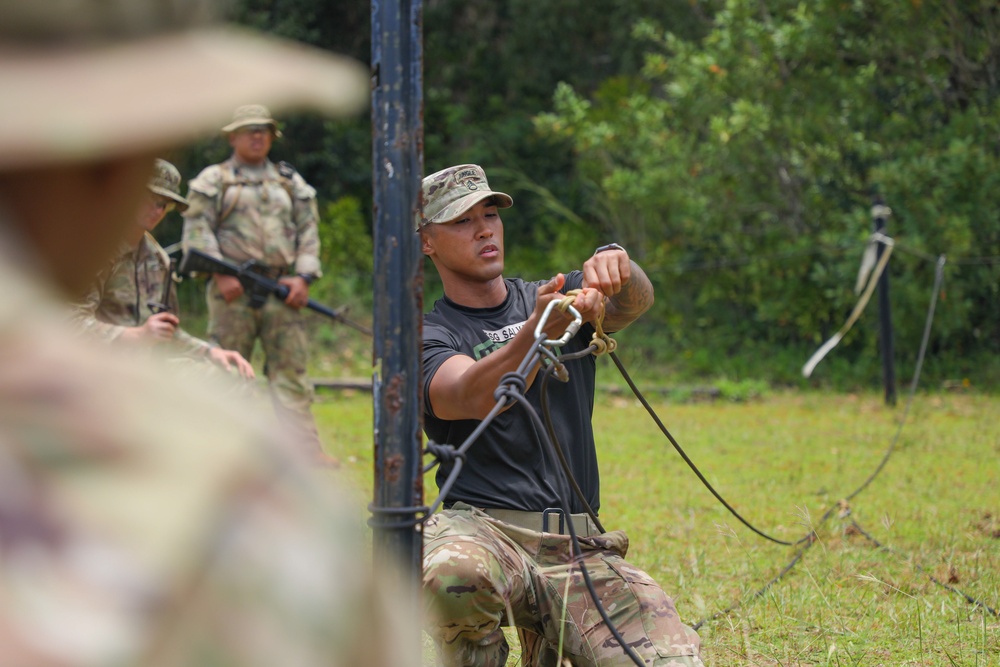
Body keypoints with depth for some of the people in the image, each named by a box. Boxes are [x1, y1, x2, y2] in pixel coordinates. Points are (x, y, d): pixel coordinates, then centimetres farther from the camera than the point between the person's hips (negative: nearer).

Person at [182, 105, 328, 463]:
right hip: (233, 290, -2)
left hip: (282, 290, 2)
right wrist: (221, 274, -13)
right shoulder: (213, 180, 8)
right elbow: (197, 229, -1)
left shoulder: (290, 182, 19)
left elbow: (308, 231, 14)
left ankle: (309, 453, -8)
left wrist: (304, 277, -1)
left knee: (291, 370, -3)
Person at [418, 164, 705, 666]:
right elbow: (473, 397, -18)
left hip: (579, 546, 3)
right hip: (482, 528, -3)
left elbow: (635, 303, -5)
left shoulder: (558, 297, 18)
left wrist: (614, 267, -29)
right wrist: (538, 330, -37)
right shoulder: (429, 337, 5)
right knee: (453, 576, -40)